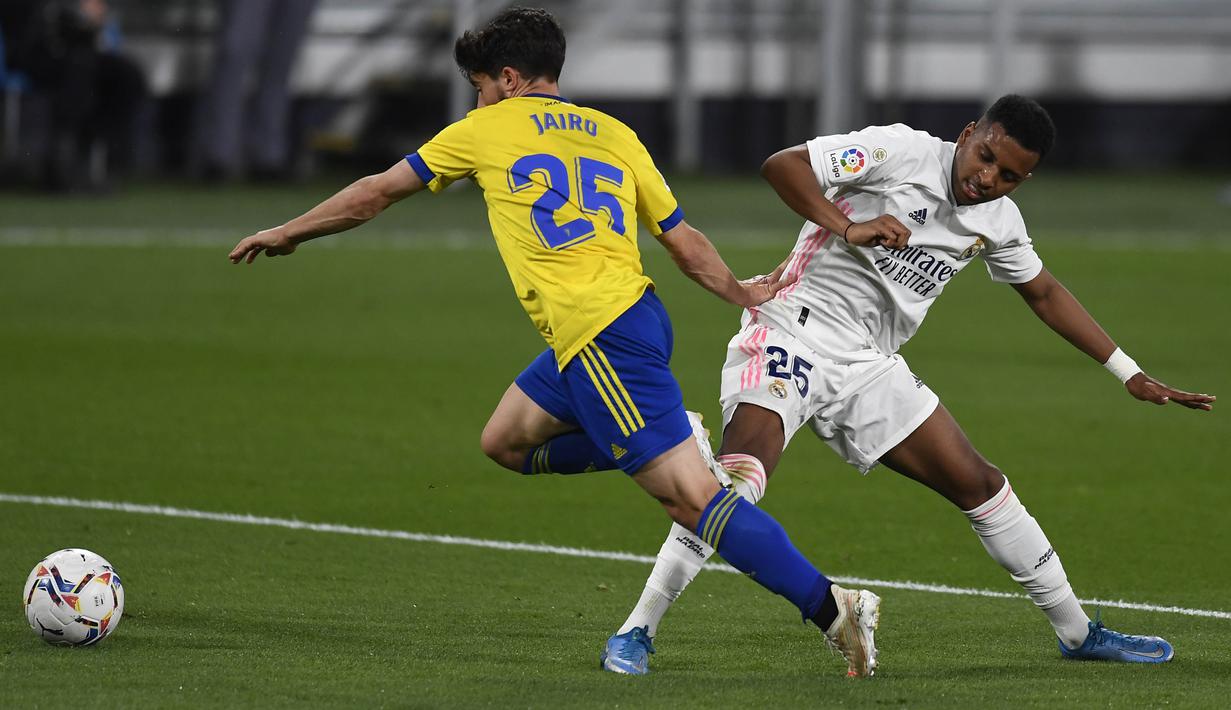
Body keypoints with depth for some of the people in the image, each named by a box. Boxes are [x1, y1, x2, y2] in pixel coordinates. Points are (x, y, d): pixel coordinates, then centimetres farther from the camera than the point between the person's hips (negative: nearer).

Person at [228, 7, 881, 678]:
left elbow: (377, 194, 16)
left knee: (695, 501, -12)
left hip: (600, 339, -7)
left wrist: (285, 234, 29)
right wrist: (742, 293, 35)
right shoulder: (616, 135, 18)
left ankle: (832, 606, -21)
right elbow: (686, 245, 18)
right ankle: (675, 443, 15)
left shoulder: (488, 129, 7)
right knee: (506, 440, 24)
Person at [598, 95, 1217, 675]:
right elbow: (782, 165, -14)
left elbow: (1044, 294, 27)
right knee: (739, 471, -29)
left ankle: (1078, 633, 21)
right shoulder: (903, 152, -11)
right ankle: (638, 630, -26)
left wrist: (1129, 374, 28)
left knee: (978, 484, 7)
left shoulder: (999, 222, 10)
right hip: (792, 332, -7)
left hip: (865, 366, 7)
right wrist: (847, 228, -25)